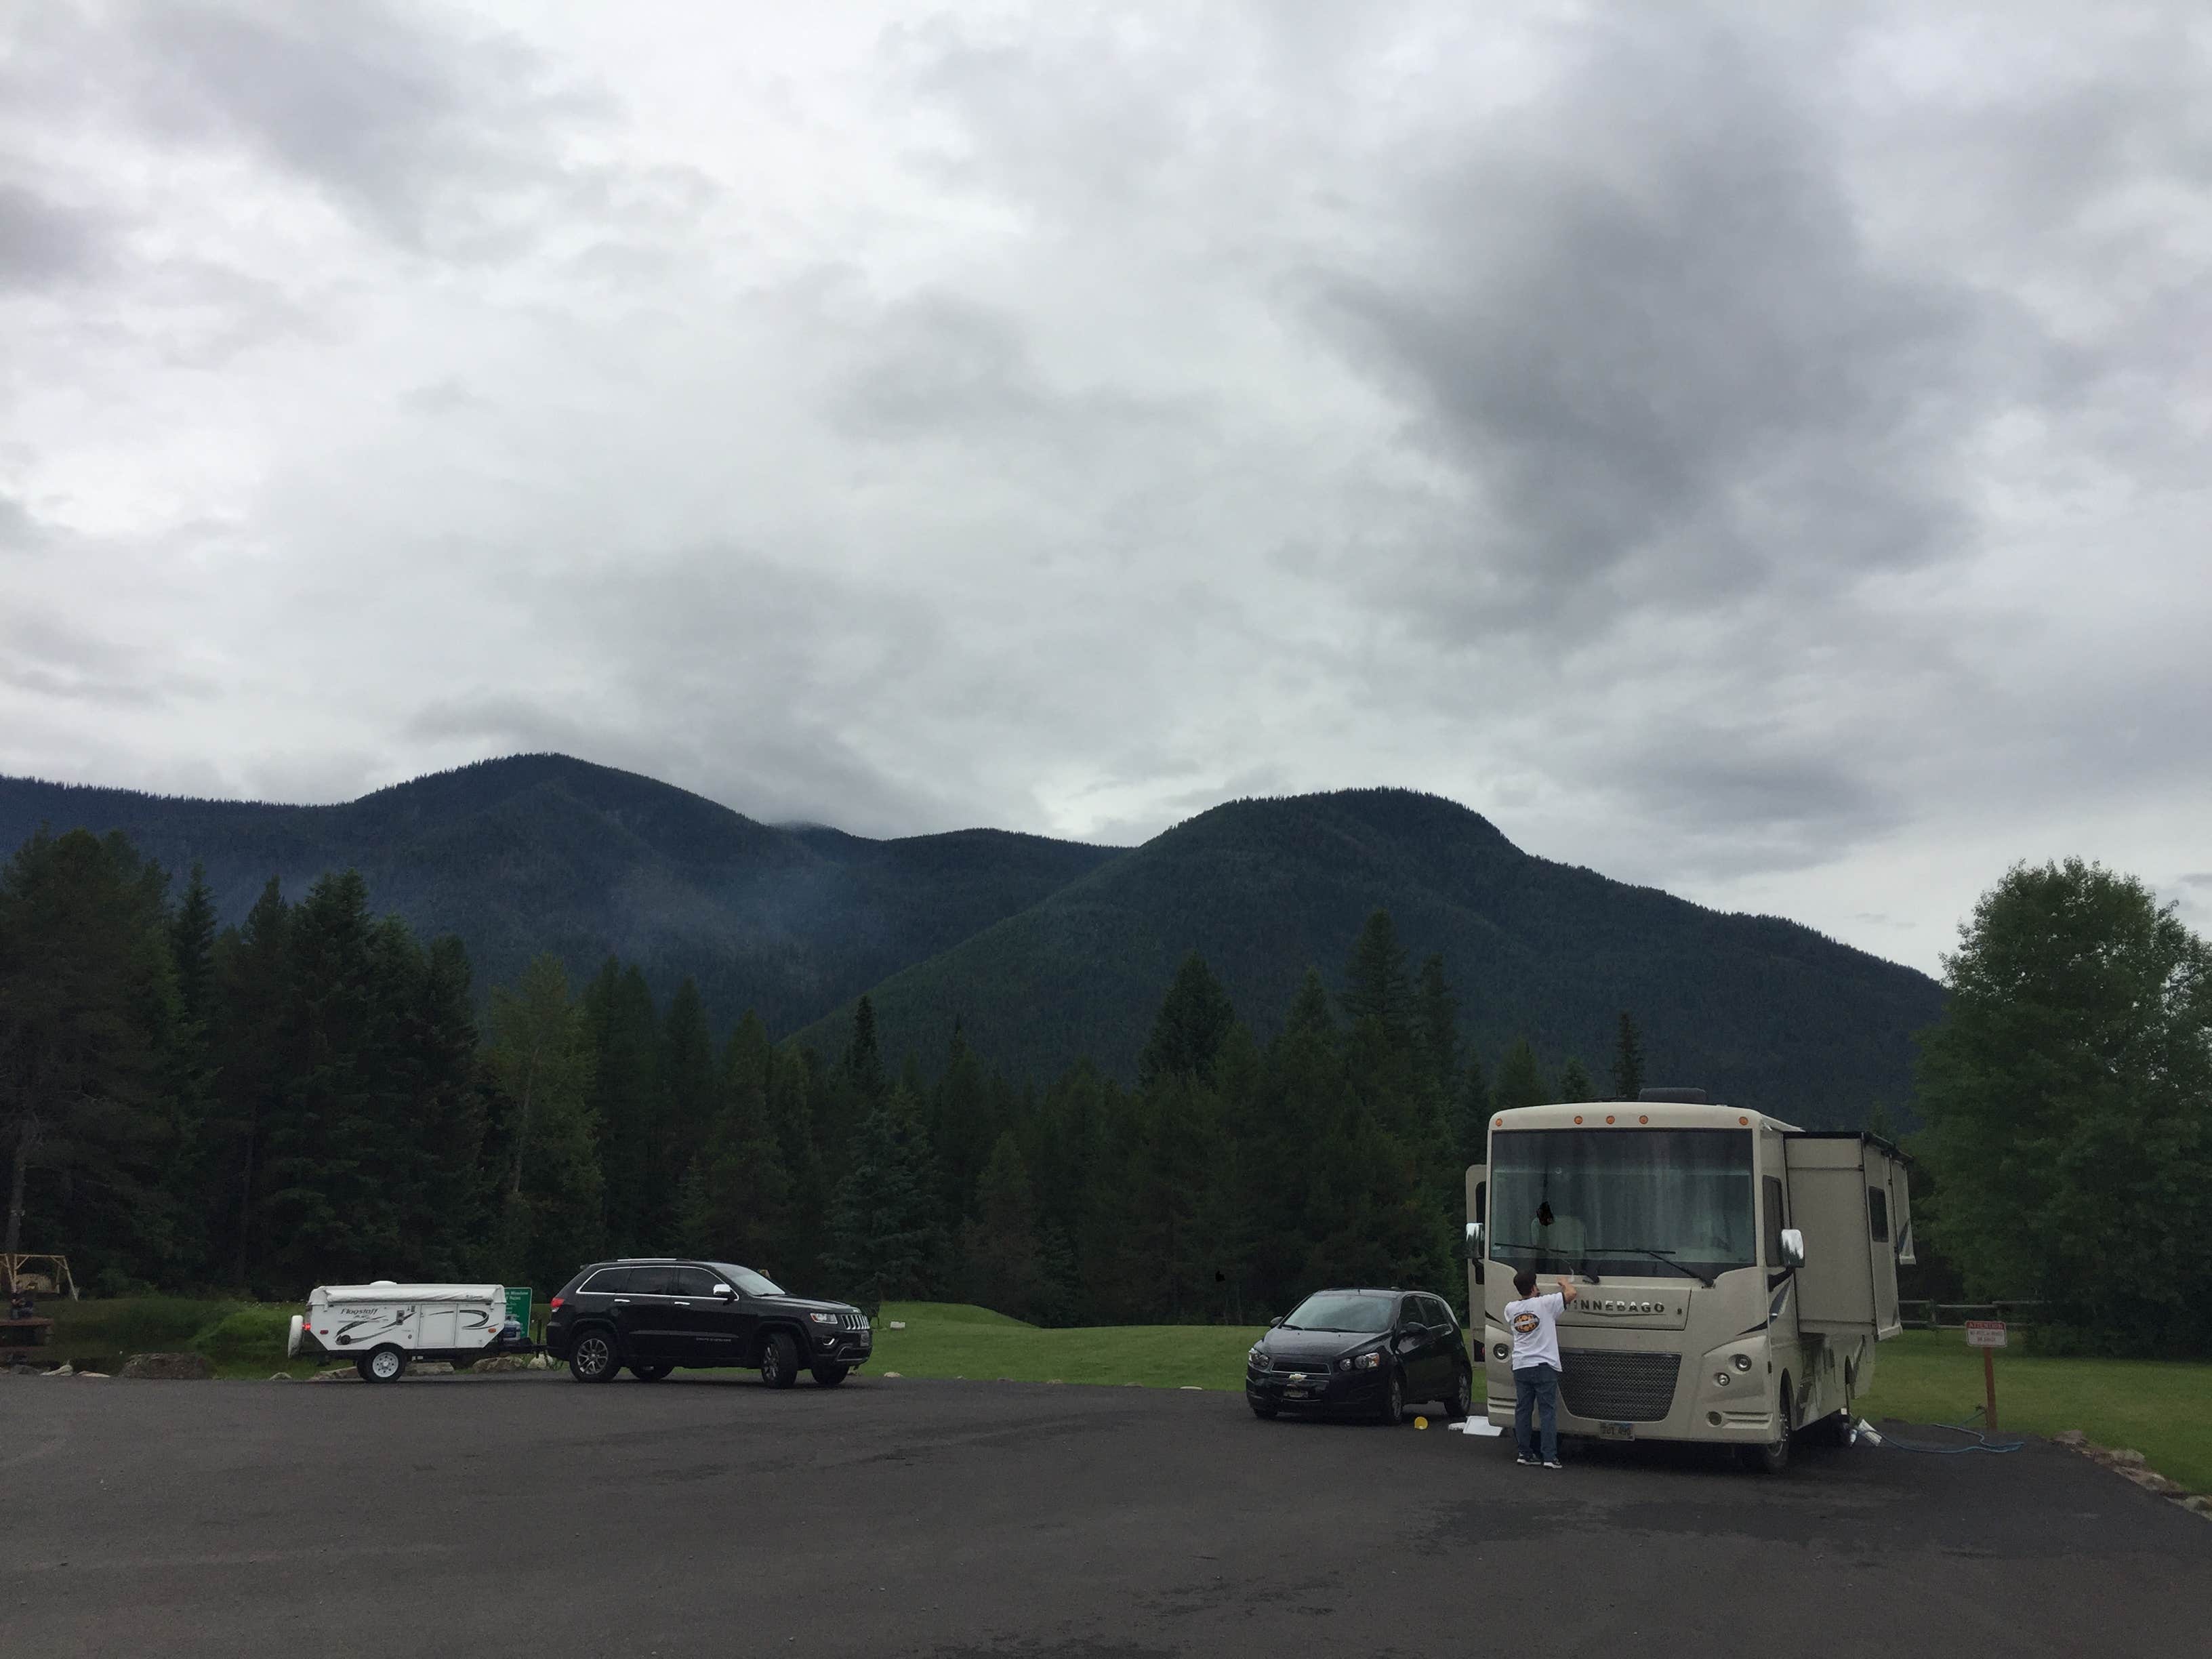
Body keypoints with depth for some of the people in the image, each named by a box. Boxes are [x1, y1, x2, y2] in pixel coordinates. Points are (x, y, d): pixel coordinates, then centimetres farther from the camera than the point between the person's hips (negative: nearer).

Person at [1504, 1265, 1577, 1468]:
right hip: (1545, 1367, -4)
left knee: (1522, 1411, 11)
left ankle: (1525, 1453, 14)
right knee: (1548, 1412, -2)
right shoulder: (1545, 1304, -9)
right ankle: (1550, 1457, -6)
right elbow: (1571, 1293, -5)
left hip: (1520, 1367, 4)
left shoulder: (1510, 1309, 5)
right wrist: (1564, 1282, 18)